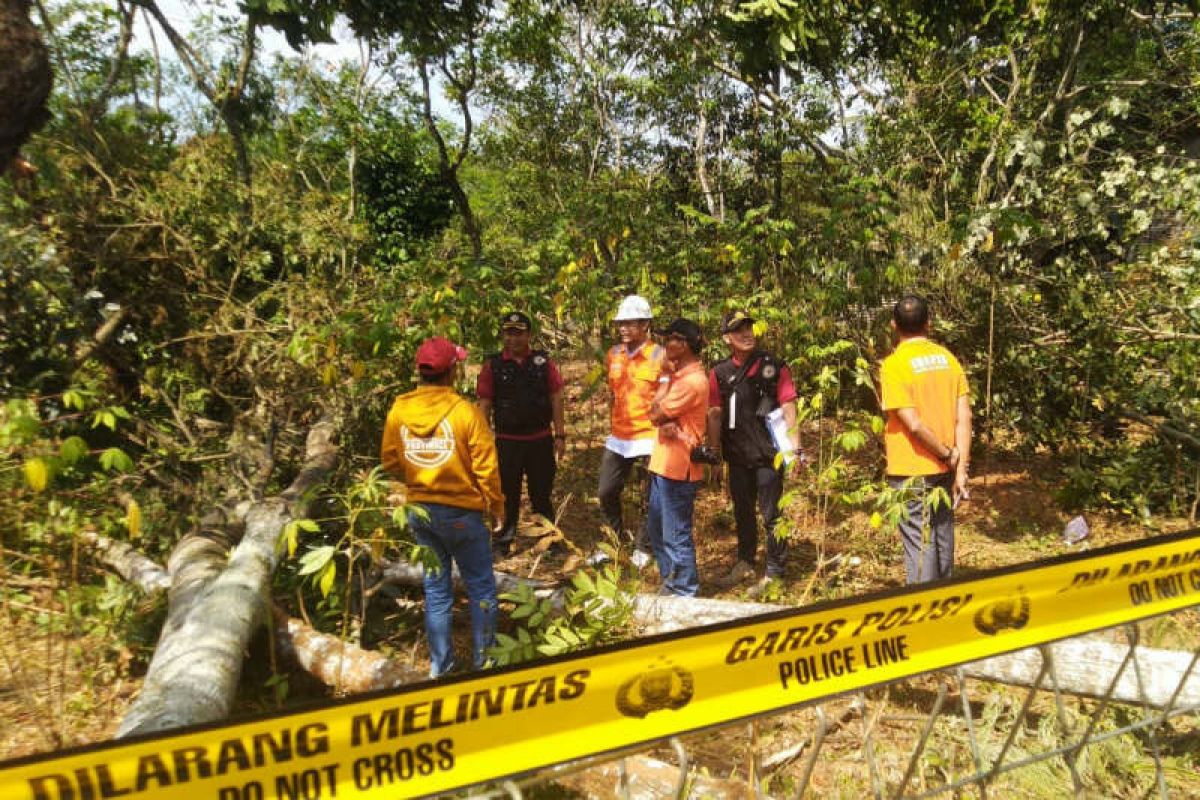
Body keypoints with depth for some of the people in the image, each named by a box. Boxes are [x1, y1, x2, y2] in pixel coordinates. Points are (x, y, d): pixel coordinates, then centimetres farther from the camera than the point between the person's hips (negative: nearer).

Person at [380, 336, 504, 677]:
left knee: (435, 588, 16)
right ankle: (484, 660, 20)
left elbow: (390, 461, 4)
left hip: (419, 511, 4)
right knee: (480, 587, 12)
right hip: (461, 512, -4)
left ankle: (440, 664, 25)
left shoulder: (399, 410, -5)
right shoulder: (464, 410, -18)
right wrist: (496, 504, 2)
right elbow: (485, 467, -13)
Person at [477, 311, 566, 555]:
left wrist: (560, 435, -1)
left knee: (542, 494, 13)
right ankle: (503, 542, 23)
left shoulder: (543, 362, 1)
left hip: (540, 440, 1)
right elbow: (485, 404, -1)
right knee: (507, 496, 10)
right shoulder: (493, 365, -2)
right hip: (507, 441, -1)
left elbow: (556, 398, 3)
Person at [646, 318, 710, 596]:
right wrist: (665, 423, -18)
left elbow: (656, 415, -16)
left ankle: (684, 594, 13)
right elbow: (654, 411, 4)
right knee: (656, 530, 20)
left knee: (676, 535, 0)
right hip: (664, 463, 10)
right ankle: (669, 582, 34)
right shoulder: (680, 375, 13)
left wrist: (667, 380, -5)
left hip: (677, 468, -10)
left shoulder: (692, 381, -20)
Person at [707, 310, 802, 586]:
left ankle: (774, 573, 15)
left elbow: (789, 410, -6)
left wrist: (794, 449, -11)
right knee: (742, 511, 17)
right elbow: (715, 415, 7)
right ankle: (745, 561, 35)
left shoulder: (775, 367, -5)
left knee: (771, 514, 2)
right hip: (737, 456, 4)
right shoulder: (720, 373, 4)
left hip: (769, 454, -3)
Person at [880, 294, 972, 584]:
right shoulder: (947, 357, 3)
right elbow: (964, 417, -2)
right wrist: (960, 469, -2)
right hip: (945, 470, 6)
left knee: (919, 544, 0)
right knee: (943, 537, 18)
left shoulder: (893, 364, -14)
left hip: (912, 471, -6)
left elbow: (913, 424, -21)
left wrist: (947, 453, -7)